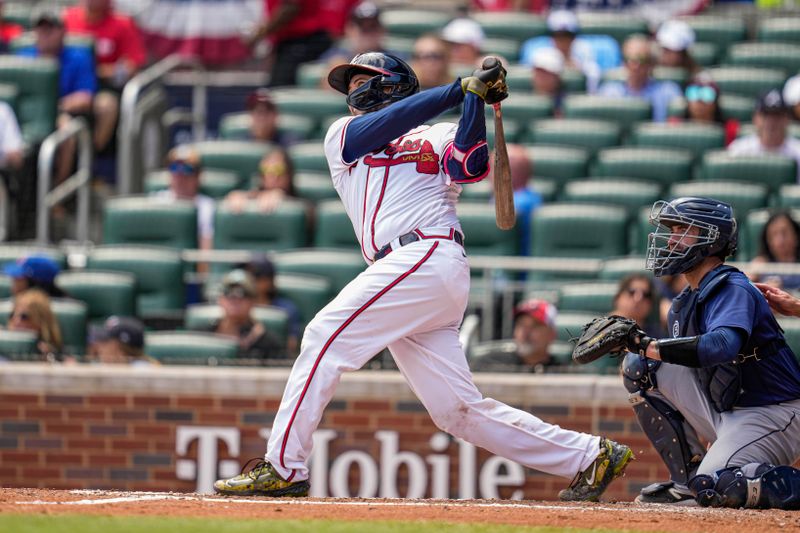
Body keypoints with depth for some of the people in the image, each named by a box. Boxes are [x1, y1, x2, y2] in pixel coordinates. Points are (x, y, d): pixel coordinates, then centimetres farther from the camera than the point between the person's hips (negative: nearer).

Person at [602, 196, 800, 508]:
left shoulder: (734, 290, -18)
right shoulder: (685, 303, 10)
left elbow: (721, 346, -38)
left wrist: (649, 346, -39)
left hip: (773, 413, -9)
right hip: (725, 413, 9)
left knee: (714, 488, -29)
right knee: (638, 367, 2)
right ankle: (687, 479, 4)